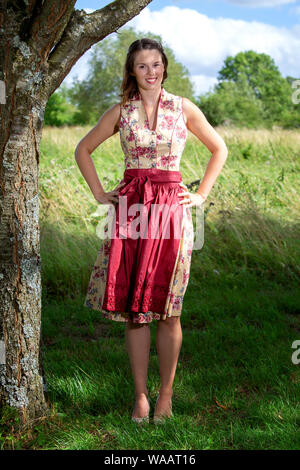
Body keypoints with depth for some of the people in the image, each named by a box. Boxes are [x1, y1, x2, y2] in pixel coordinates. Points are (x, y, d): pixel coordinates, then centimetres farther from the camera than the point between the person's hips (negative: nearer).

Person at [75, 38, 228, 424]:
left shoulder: (184, 109, 5)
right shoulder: (121, 111, 8)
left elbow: (219, 149, 15)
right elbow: (83, 150, 18)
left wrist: (201, 194, 7)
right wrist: (99, 193, 9)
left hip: (171, 209, -1)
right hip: (130, 208, 1)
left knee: (167, 310, 1)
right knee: (133, 309, 2)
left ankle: (165, 394, 14)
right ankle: (140, 395, 13)